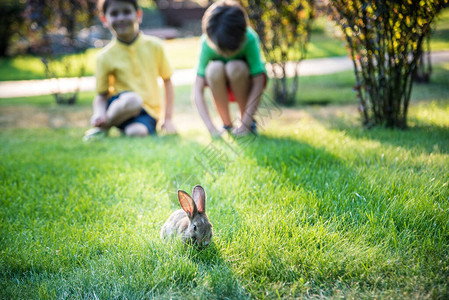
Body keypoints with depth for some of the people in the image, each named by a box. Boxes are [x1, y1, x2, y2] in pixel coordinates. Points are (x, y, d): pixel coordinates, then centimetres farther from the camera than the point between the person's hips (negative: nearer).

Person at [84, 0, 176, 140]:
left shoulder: (154, 46, 2)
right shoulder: (105, 56, -2)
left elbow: (167, 81, 10)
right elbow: (101, 95, 3)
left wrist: (168, 119, 4)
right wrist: (99, 114, -20)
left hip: (148, 111, 0)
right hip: (119, 104, 1)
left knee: (137, 132, -36)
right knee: (132, 99, -37)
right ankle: (103, 127, -9)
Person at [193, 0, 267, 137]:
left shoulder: (250, 39, -31)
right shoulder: (206, 43, -28)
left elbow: (258, 84, -28)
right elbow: (197, 91, -30)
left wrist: (245, 125, -34)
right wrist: (211, 129, -39)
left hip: (247, 82, -1)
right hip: (222, 86, 1)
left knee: (234, 67, -34)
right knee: (214, 68, -33)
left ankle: (248, 121, -13)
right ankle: (227, 124, -14)